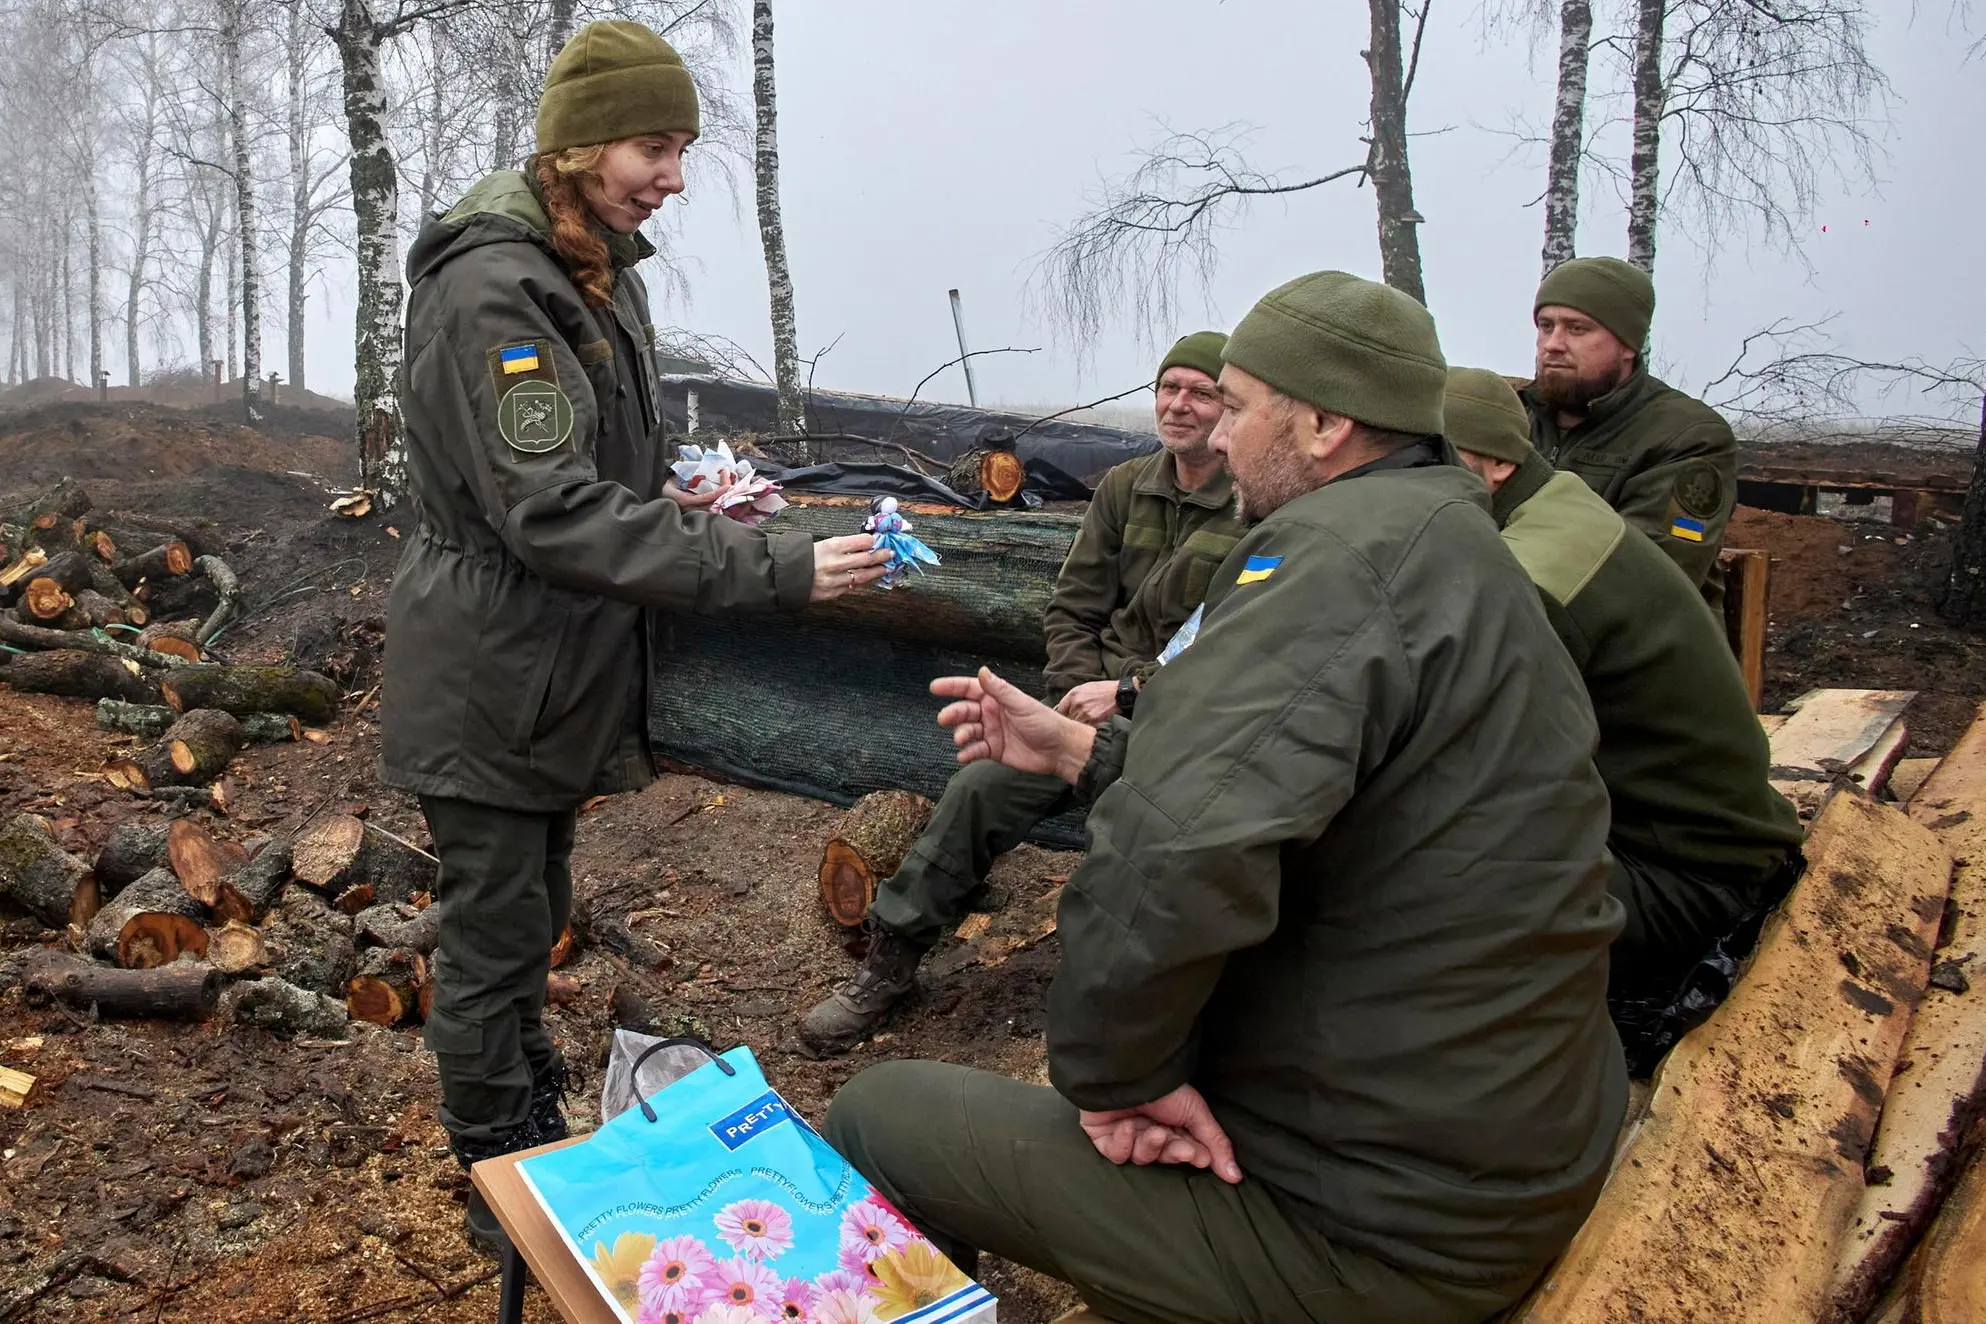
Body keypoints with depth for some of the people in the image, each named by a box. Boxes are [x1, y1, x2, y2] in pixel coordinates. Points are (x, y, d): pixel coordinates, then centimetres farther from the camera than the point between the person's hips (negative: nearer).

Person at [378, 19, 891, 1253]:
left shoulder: (605, 274, 9)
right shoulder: (491, 288, -21)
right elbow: (553, 514, -30)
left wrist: (671, 492, 1)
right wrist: (775, 569, -32)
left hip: (560, 672, 9)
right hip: (491, 684, -9)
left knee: (532, 921, 21)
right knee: (494, 942, 5)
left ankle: (535, 1130, 39)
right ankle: (502, 1188, 23)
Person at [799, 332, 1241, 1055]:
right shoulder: (1124, 487, 13)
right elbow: (1071, 610, 14)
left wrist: (1128, 691, -18)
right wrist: (1082, 694, -3)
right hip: (1103, 701, 6)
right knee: (979, 787, -13)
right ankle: (890, 960, 2)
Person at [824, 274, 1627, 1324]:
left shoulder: (1342, 542, -22)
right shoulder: (1446, 546, 12)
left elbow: (1174, 851, -37)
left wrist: (1118, 1070, -20)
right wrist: (1082, 750, 14)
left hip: (1371, 1230, -10)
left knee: (872, 1118, 1)